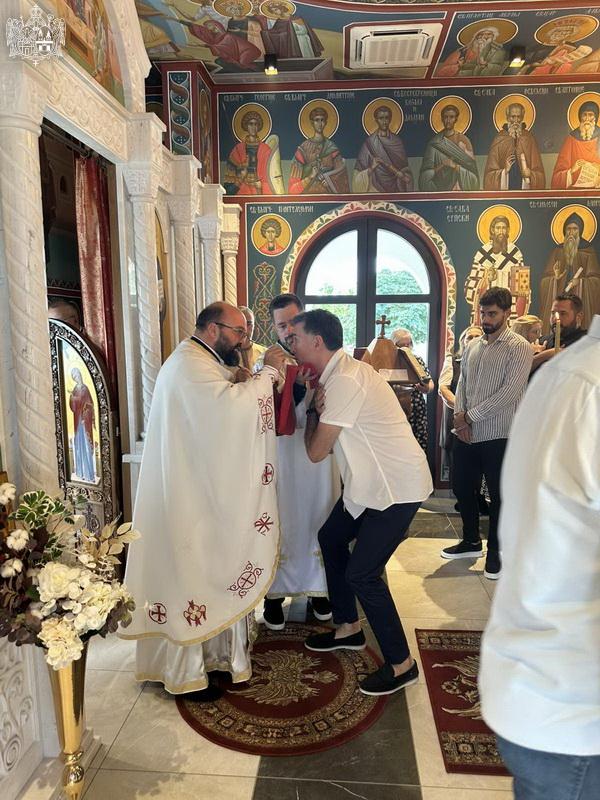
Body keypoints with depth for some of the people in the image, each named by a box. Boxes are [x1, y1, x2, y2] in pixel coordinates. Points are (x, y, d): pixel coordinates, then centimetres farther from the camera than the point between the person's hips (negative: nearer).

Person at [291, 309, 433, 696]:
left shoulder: (344, 381, -23)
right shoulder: (342, 372, 8)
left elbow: (316, 451, -18)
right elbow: (325, 446, 8)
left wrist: (314, 407, -5)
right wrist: (316, 403, -5)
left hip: (397, 486, -10)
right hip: (374, 481, 10)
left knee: (362, 573, -8)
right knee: (331, 538, 19)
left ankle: (401, 664, 11)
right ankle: (349, 627, 35)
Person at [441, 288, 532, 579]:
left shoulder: (519, 347, -8)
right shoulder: (473, 346, 12)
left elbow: (511, 391, -17)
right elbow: (461, 384, 12)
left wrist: (470, 417, -16)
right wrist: (460, 418, -5)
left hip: (498, 436, -6)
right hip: (466, 435, 6)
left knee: (498, 495, 6)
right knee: (462, 488, 15)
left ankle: (494, 551, 25)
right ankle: (471, 542, 35)